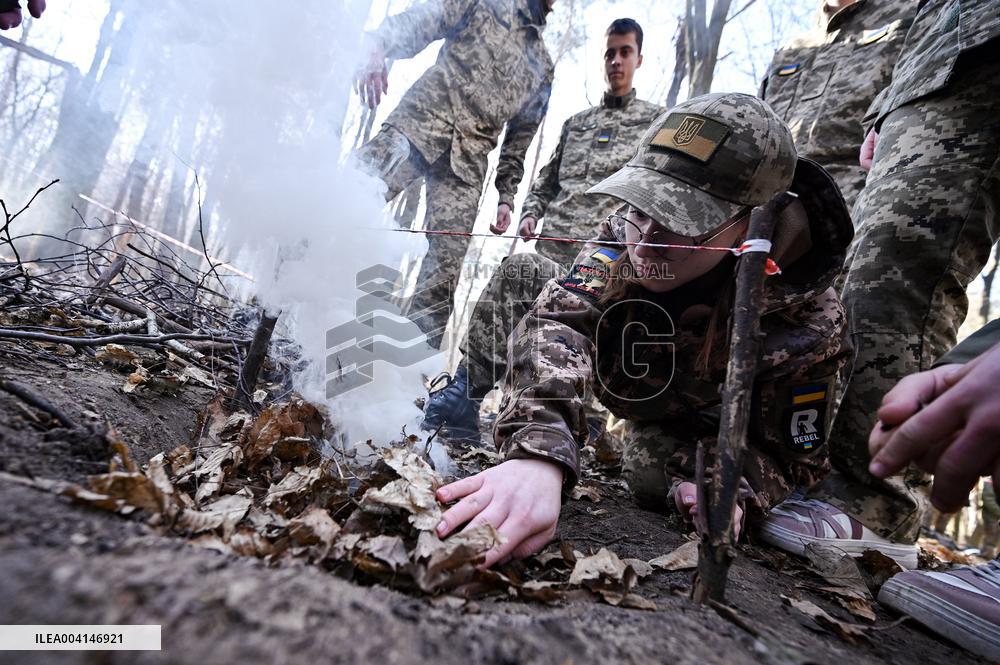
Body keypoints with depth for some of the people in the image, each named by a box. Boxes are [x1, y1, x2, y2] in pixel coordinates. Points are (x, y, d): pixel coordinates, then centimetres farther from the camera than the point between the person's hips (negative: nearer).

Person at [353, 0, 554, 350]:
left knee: (445, 267, -9)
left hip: (466, 161, 3)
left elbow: (518, 138, 24)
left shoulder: (543, 67, 26)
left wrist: (507, 196, 14)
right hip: (420, 122, -2)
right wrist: (377, 51, -17)